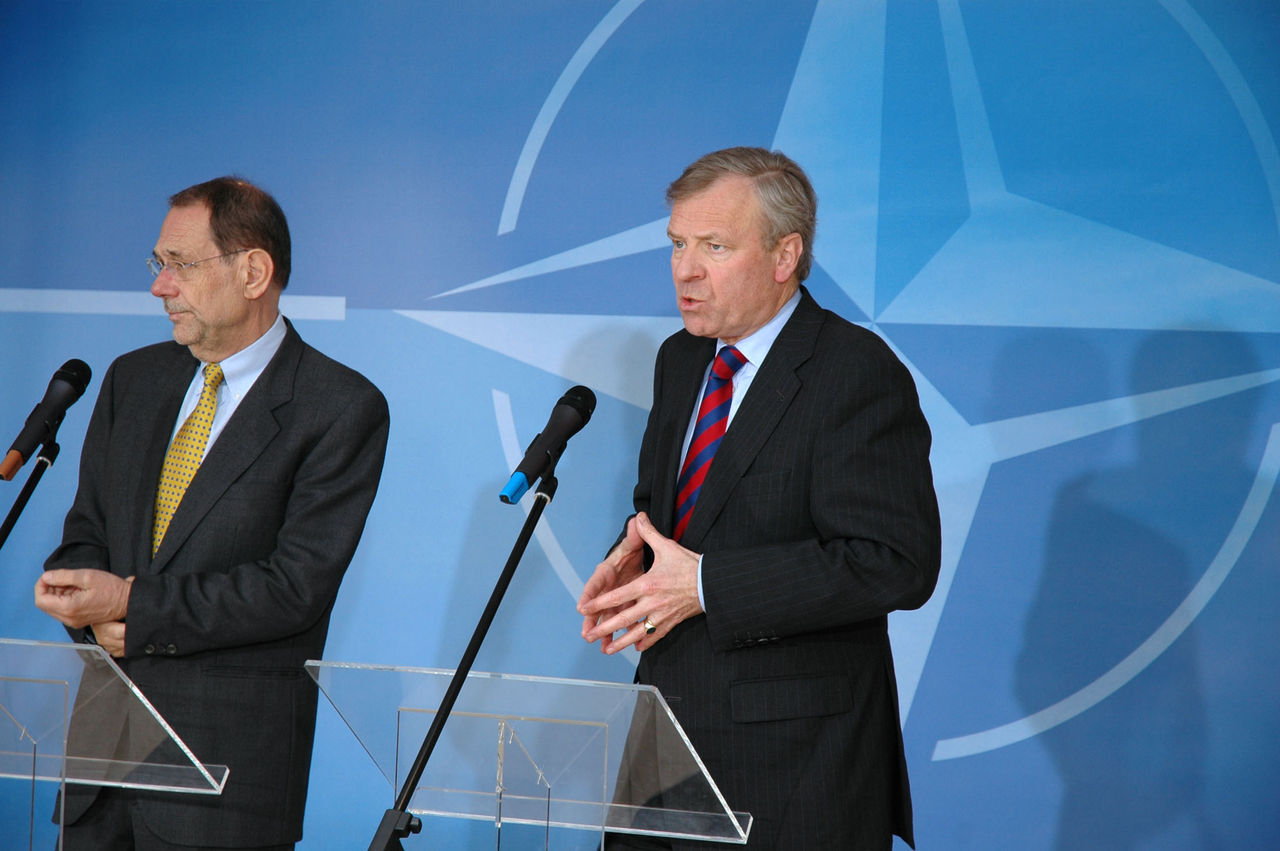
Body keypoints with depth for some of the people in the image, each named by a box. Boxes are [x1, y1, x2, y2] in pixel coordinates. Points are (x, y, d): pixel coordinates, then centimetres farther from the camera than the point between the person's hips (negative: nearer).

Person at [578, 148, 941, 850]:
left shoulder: (860, 374, -14)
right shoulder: (681, 359, 11)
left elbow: (896, 563, -21)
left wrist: (706, 585, -22)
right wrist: (633, 555, -2)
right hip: (668, 722, 7)